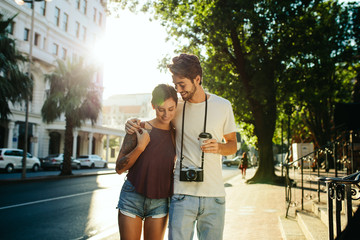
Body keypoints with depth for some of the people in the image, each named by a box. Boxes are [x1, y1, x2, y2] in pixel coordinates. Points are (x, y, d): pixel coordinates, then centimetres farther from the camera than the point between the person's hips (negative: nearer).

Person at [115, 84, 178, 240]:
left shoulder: (176, 134, 3)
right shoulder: (139, 129, -6)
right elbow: (119, 168, -6)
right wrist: (140, 146, -17)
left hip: (160, 203, 2)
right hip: (133, 198, -2)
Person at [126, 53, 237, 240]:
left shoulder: (222, 105, 3)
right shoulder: (176, 107, 4)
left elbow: (232, 145, 11)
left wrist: (219, 147, -12)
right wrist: (133, 123, -1)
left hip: (214, 196, 0)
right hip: (182, 193, 0)